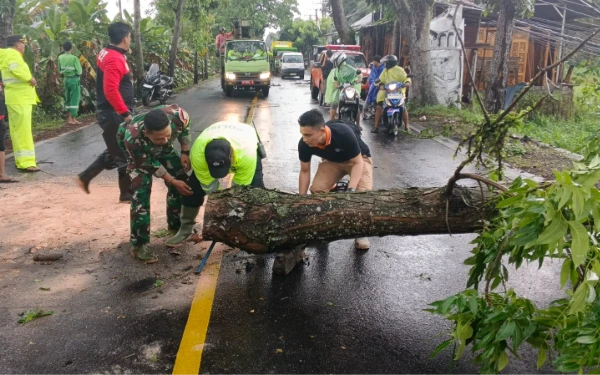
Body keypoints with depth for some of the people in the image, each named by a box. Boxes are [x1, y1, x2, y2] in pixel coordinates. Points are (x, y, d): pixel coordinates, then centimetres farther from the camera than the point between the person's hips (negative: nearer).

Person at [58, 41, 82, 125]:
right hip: (74, 79, -6)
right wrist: (78, 74, 5)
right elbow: (79, 72, -15)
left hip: (66, 79, 6)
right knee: (74, 99, -1)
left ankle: (69, 117, 22)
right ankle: (73, 119, -2)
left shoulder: (60, 57, 2)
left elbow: (60, 70, 10)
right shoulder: (74, 58, -16)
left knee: (67, 98, 15)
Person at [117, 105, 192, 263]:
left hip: (163, 149, 4)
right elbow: (149, 165, -26)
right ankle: (139, 244, -7)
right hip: (139, 152, -4)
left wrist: (185, 152, -11)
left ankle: (176, 224, 26)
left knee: (182, 179, 2)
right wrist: (173, 181, -22)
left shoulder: (177, 115, -41)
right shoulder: (133, 140, -45)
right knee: (141, 192, -17)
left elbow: (185, 127, -13)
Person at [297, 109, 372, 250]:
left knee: (363, 191, -27)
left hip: (359, 158, -3)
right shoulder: (304, 144, -28)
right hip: (332, 161, 4)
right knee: (317, 189, -20)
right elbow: (304, 171, -12)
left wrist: (351, 190, -41)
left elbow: (357, 163, -29)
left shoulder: (344, 134, -40)